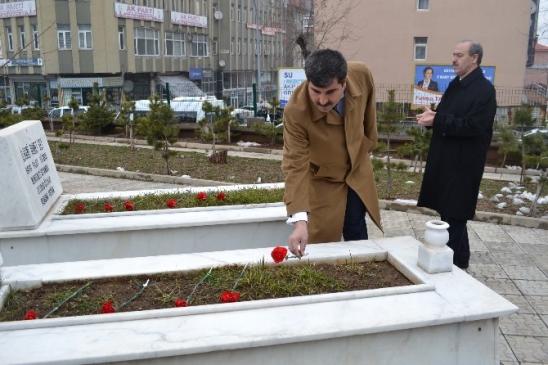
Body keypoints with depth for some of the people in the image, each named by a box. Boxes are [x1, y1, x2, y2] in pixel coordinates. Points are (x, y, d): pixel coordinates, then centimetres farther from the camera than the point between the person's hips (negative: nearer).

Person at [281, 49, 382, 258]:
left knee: (357, 237, 17)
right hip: (322, 181, -3)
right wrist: (299, 220, -42)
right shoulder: (296, 111, -35)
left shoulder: (362, 76, -24)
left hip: (358, 171, 4)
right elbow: (296, 166, -34)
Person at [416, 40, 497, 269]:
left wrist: (437, 120, -22)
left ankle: (450, 263, 9)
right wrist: (432, 118, -6)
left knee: (454, 214, -3)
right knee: (449, 212, 15)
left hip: (463, 163, -9)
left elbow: (473, 126, -23)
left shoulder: (484, 89, -13)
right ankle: (459, 260, 30)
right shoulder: (455, 85, 13)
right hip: (445, 159, 9)